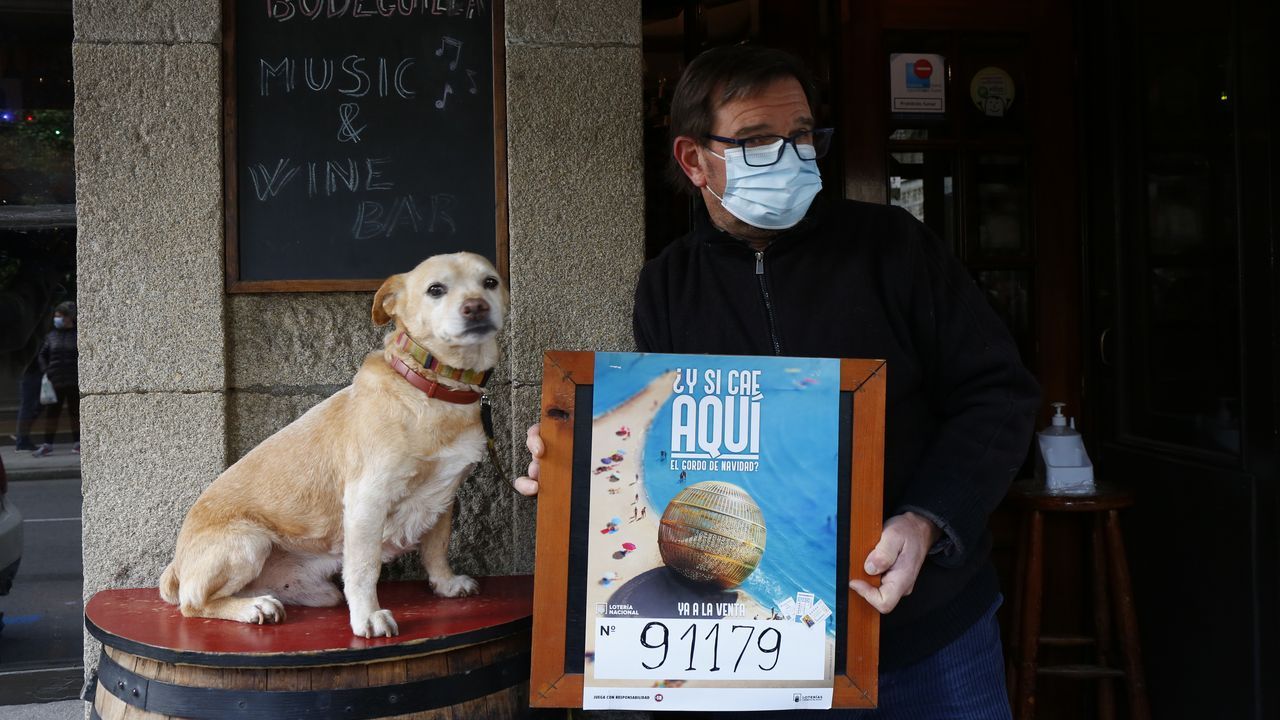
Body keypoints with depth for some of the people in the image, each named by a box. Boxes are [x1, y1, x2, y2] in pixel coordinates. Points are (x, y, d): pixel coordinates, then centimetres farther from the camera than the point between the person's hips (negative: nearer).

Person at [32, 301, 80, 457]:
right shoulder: (51, 336, 8)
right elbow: (42, 355, 12)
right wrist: (46, 371, -2)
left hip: (74, 381, -2)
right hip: (55, 380, 2)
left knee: (75, 411, 6)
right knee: (51, 412, 1)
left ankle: (77, 442, 14)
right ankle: (47, 444, 5)